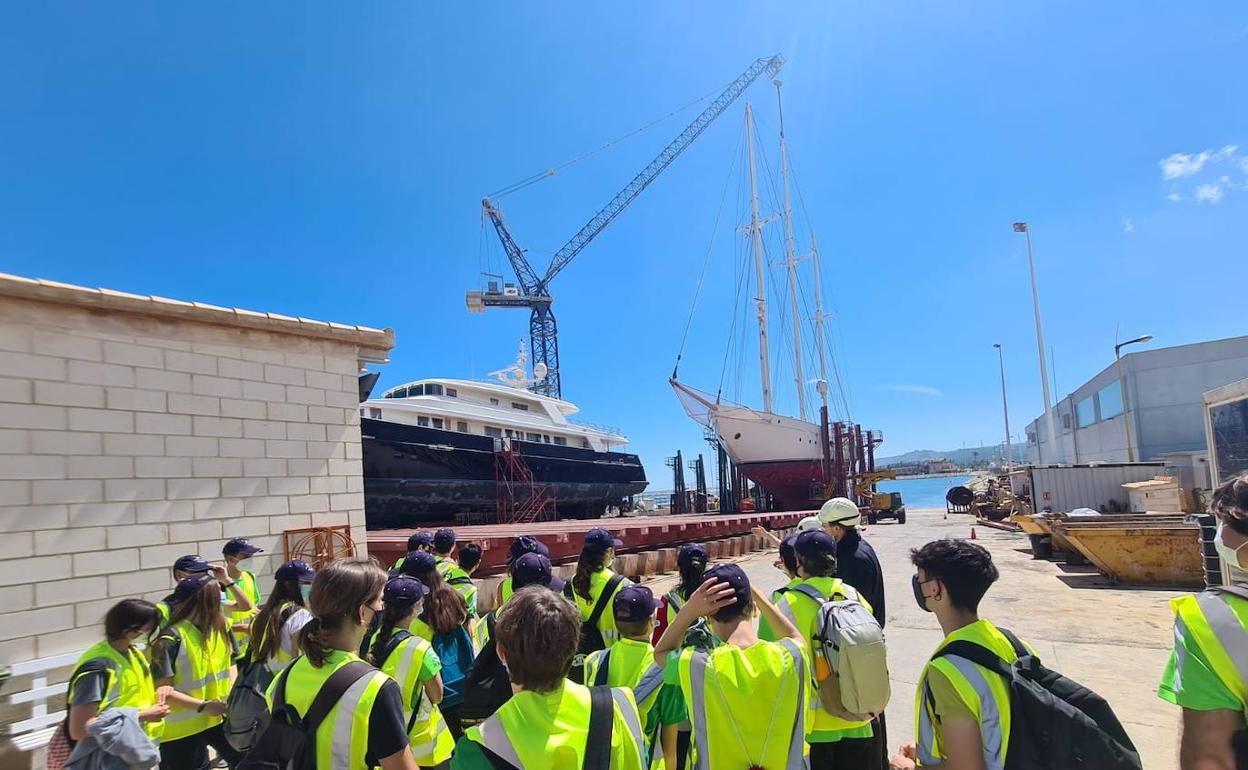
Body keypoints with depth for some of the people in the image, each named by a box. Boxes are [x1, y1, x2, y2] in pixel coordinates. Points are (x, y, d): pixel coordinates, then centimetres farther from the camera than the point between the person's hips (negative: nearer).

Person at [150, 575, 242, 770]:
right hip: (181, 728, -6)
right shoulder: (171, 639, -20)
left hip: (219, 717, 6)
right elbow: (162, 691, -19)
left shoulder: (220, 627, 0)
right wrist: (203, 706, -22)